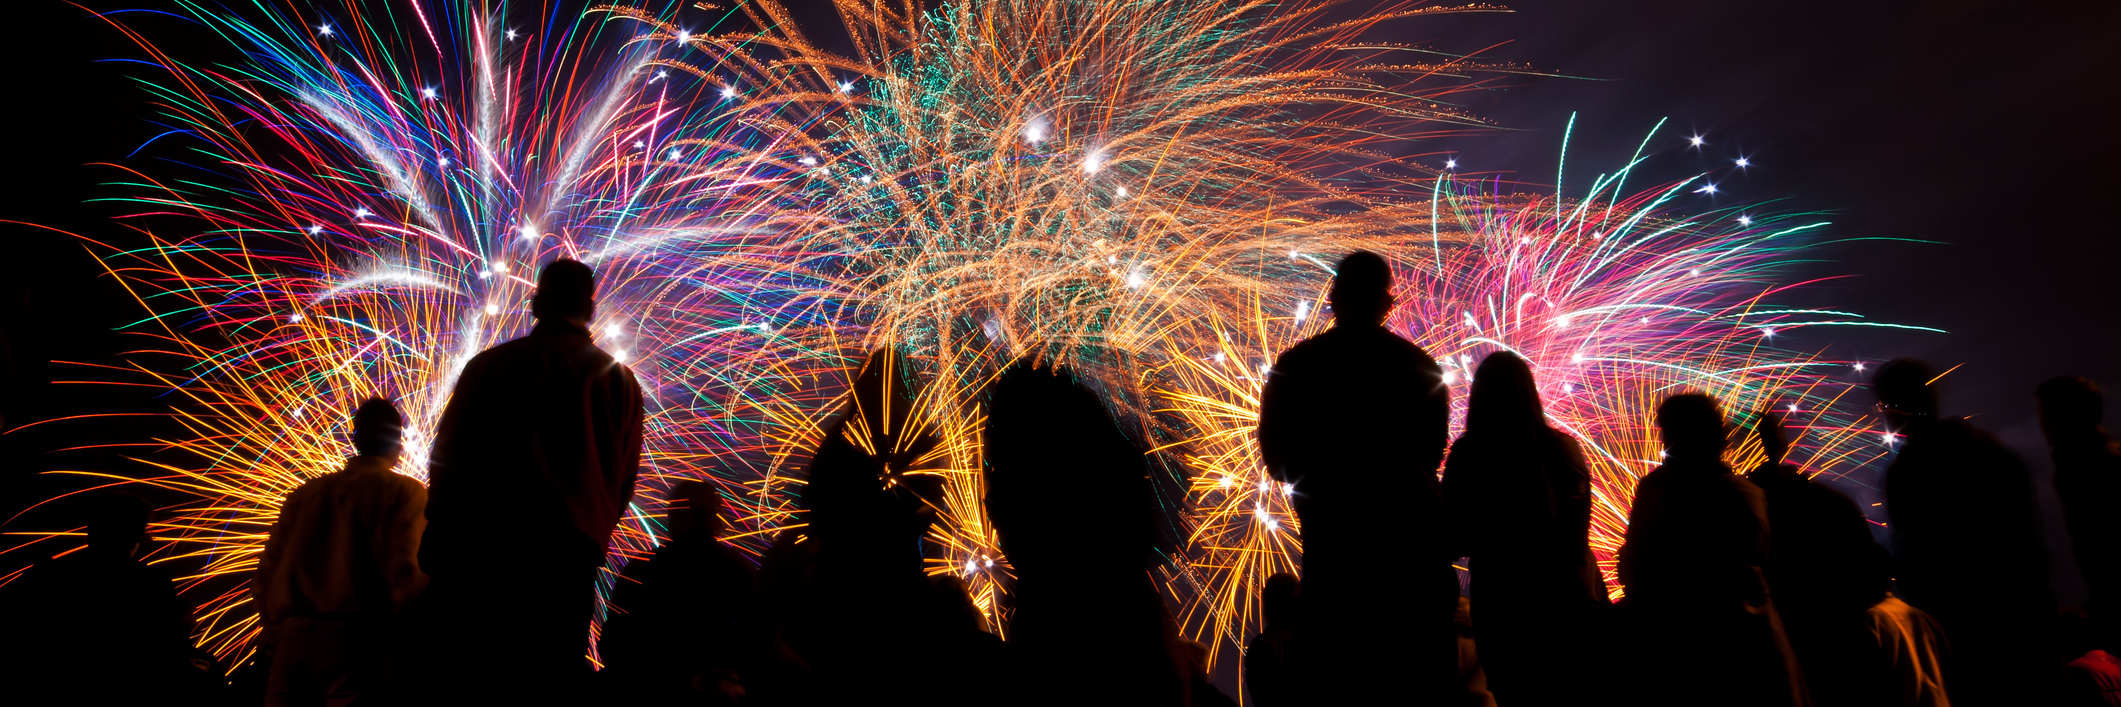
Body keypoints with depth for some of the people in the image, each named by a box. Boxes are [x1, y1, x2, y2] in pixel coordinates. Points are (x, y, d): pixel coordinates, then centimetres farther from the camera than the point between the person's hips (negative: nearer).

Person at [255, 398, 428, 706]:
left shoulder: (306, 492, 17)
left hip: (293, 638, 5)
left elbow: (267, 572, 15)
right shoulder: (404, 492, 1)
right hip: (354, 638, -5)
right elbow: (405, 569, -10)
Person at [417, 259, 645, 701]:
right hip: (567, 555, 1)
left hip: (476, 547, 0)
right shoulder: (619, 381, 7)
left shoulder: (488, 364, 5)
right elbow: (623, 485, 9)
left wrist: (435, 548, 16)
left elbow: (445, 461, 6)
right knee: (548, 682, 3)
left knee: (459, 680, 5)